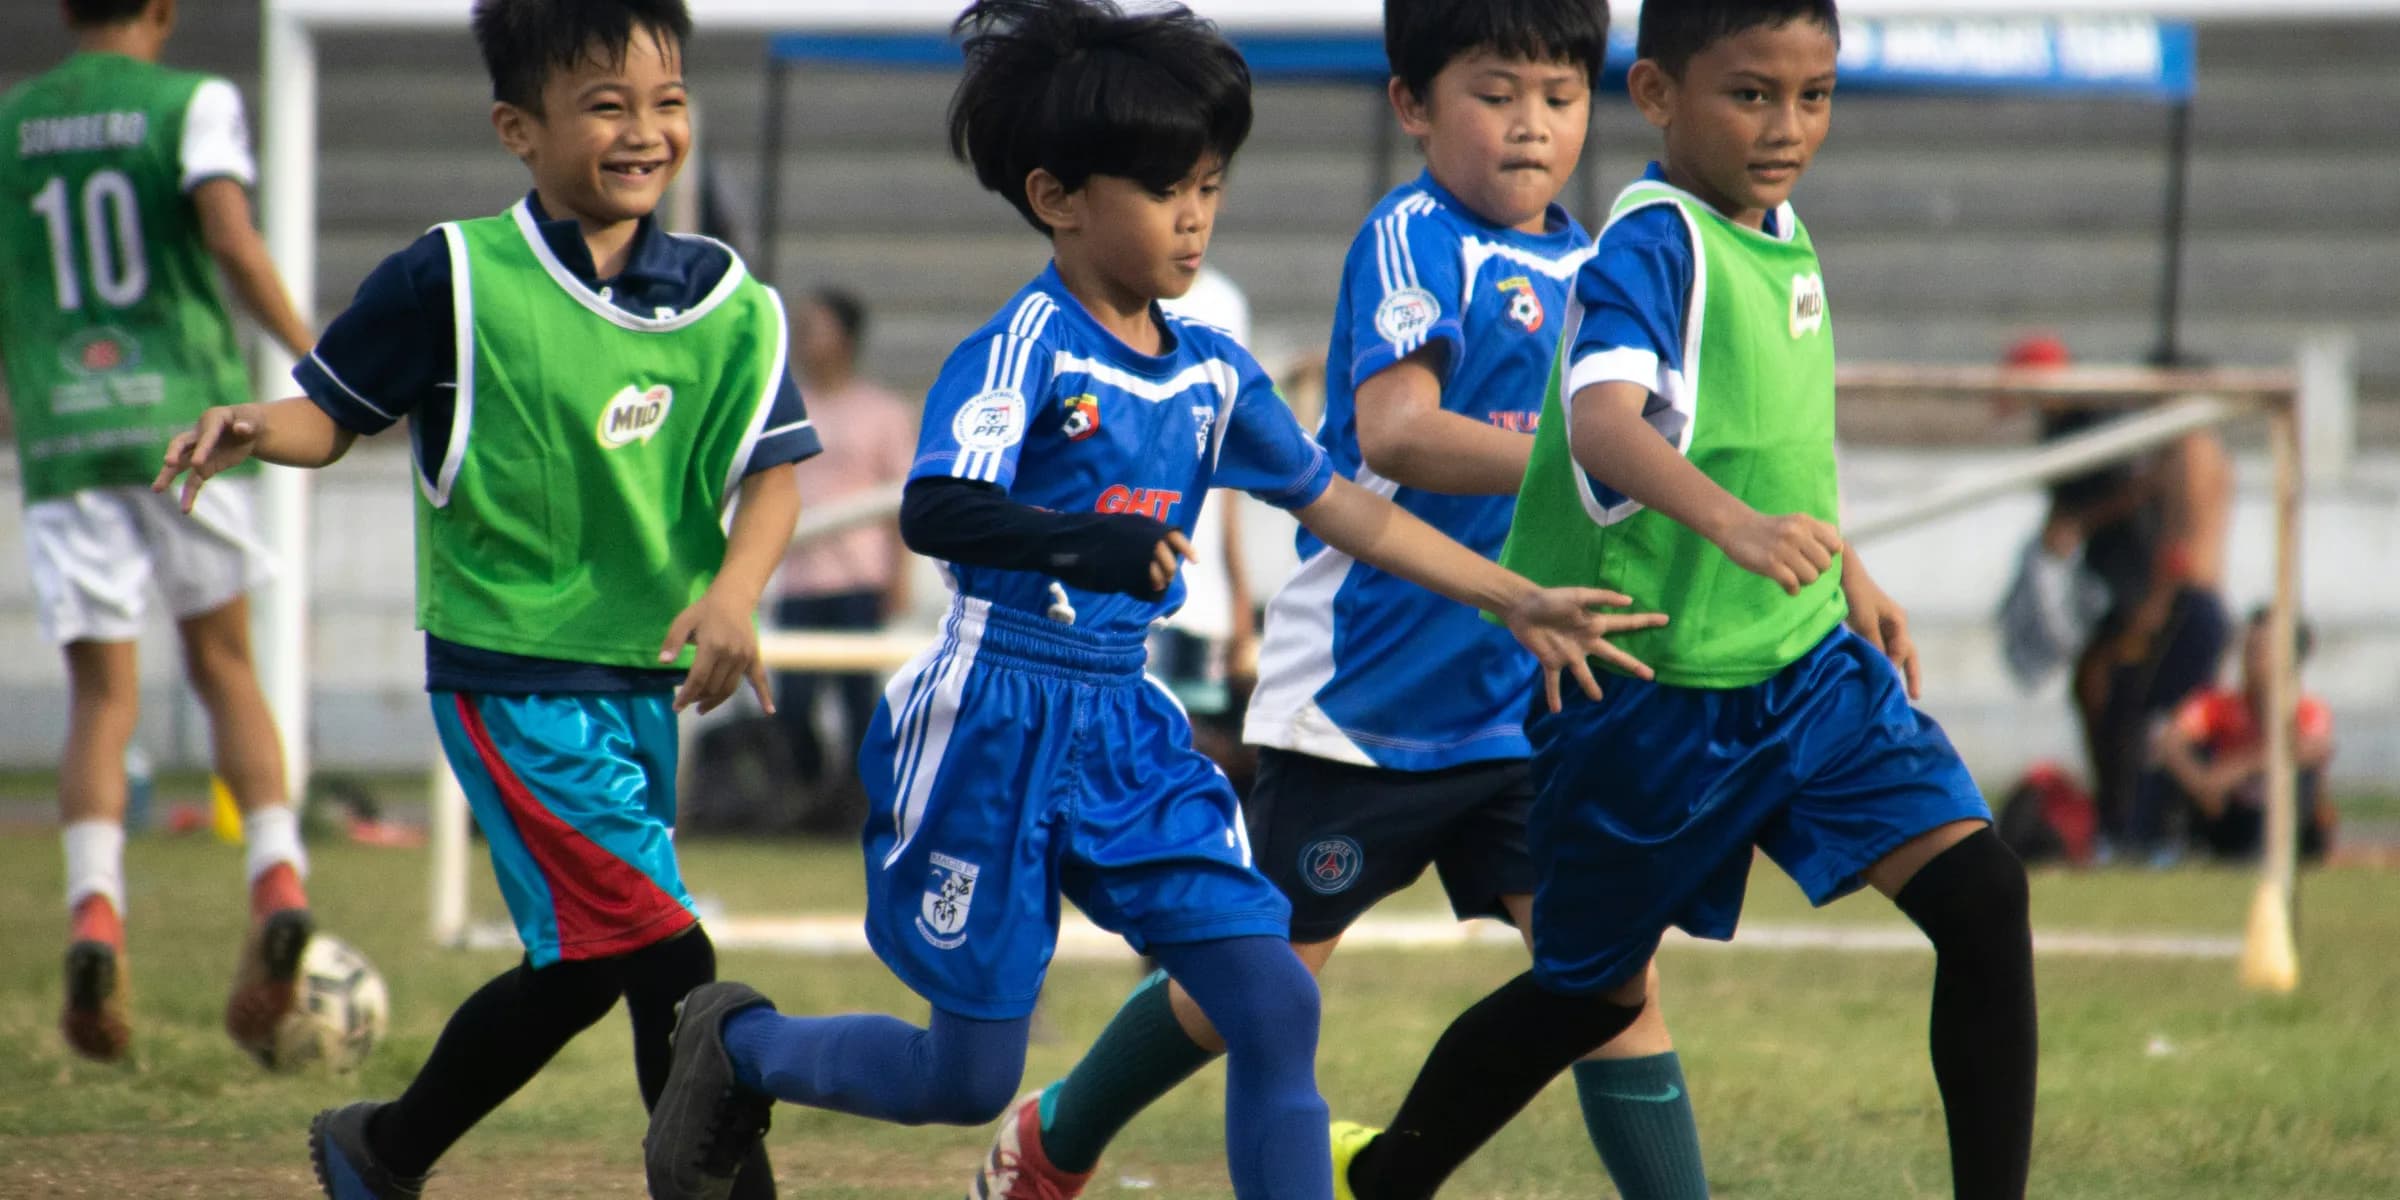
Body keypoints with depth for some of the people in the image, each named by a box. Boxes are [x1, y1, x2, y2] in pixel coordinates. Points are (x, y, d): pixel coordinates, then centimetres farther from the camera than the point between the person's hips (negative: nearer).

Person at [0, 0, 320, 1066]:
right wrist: (315, 359, -8)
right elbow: (231, 240, -14)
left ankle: (94, 912, -22)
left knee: (102, 697, 3)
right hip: (187, 419, -1)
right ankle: (277, 882, -7)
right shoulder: (193, 104, 3)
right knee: (224, 666, 14)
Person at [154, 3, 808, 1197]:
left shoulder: (725, 304, 2)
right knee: (668, 960, -14)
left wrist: (733, 594, -17)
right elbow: (334, 412, -2)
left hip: (644, 681, 6)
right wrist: (254, 426, -25)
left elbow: (770, 474, 2)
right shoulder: (456, 281, -9)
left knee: (585, 970, 16)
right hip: (511, 679, -6)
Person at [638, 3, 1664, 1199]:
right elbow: (933, 513, -30)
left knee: (1277, 1007, -8)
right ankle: (736, 1043, 31)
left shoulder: (1211, 373, 7)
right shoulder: (1023, 349, -15)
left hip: (1126, 727, 6)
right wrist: (1088, 540, -48)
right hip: (996, 719, -6)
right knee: (970, 1077, 4)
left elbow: (1338, 504, 17)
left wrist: (1519, 603, 15)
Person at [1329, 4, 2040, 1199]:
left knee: (1981, 892, -11)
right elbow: (1603, 419, -39)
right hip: (1649, 692, -7)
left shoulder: (1782, 236, 6)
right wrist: (1732, 523, -55)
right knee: (1593, 987, 10)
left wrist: (1850, 576, 32)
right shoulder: (1652, 245, -20)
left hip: (1804, 666, 7)